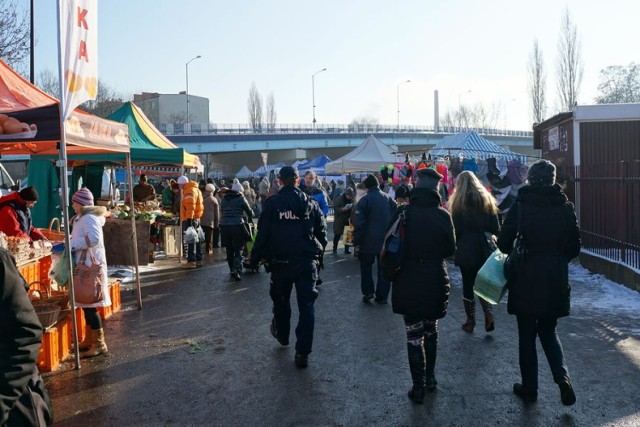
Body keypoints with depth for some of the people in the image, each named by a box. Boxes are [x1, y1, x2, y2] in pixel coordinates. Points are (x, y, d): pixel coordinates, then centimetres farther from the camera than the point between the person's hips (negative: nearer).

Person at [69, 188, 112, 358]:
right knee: (86, 304, 15)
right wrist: (71, 243, 7)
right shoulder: (83, 218, 18)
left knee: (90, 305, -7)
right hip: (85, 265, 10)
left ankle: (99, 343, -1)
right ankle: (90, 339, 25)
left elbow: (94, 237, -29)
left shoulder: (89, 218, -14)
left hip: (90, 266, -10)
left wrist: (72, 244, -21)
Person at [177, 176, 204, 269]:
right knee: (196, 240, 14)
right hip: (196, 218, 10)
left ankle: (191, 261, -5)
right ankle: (198, 260, 20)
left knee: (190, 241, -7)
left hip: (190, 219, -10)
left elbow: (190, 207, -23)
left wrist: (189, 219, -25)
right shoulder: (194, 189, 18)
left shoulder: (189, 191, -15)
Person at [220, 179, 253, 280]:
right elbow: (249, 212, 9)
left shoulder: (224, 199, 14)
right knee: (238, 249, -1)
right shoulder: (241, 198, 1)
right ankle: (236, 269, -16)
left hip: (224, 226, 4)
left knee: (229, 249, 14)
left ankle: (232, 270, 20)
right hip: (237, 226, -4)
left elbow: (221, 212, 16)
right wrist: (250, 221, 28)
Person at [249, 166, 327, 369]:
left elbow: (263, 235, -6)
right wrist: (318, 255, 17)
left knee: (281, 300, 22)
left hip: (281, 262, 0)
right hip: (308, 262, 1)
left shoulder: (272, 204, -6)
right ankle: (302, 353, 3)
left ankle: (282, 335, 43)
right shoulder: (310, 203, 2)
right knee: (306, 306, 4)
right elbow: (321, 233, 5)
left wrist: (255, 258, 5)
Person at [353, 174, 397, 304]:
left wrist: (356, 241, -8)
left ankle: (368, 292, 8)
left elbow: (359, 222, -13)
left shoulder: (364, 200, -7)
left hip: (369, 240, -3)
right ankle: (382, 296, 10)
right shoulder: (388, 198, 4)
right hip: (386, 240, 3)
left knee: (366, 265, 15)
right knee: (383, 268, 9)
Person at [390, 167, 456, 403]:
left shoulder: (402, 212, -10)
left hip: (408, 282, -1)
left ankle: (419, 387, 9)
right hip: (435, 281, 2)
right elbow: (450, 249, 1)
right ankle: (430, 377, 31)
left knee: (414, 335, 6)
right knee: (431, 330, 21)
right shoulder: (443, 215, -8)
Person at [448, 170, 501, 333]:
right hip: (485, 250, 3)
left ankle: (470, 321, 12)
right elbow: (496, 228, 4)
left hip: (466, 251, -3)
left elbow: (456, 229, -9)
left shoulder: (458, 201, -5)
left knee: (468, 284, 7)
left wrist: (456, 244, 6)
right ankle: (488, 311, -6)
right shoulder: (487, 199, 6)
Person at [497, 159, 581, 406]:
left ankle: (529, 388, 20)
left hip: (525, 282, -3)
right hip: (555, 282, 3)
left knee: (527, 335, 11)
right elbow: (574, 248, 2)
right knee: (549, 331, 21)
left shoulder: (520, 206, -10)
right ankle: (562, 377, 2)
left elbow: (504, 244, -8)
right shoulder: (565, 207, -2)